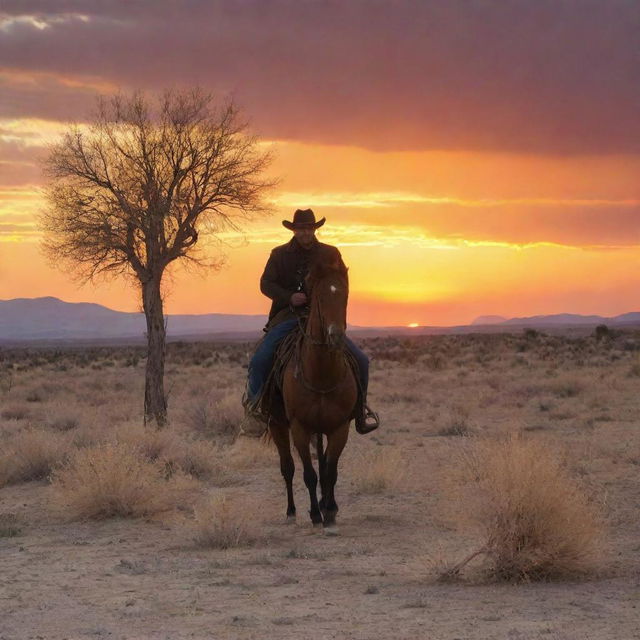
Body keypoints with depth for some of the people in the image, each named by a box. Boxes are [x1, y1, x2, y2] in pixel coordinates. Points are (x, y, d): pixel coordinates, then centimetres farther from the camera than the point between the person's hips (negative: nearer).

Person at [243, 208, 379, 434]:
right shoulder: (280, 255, 6)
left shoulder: (330, 254, 8)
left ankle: (361, 407, 11)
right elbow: (266, 283, 2)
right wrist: (289, 297, -16)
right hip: (288, 316, -1)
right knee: (260, 360, -21)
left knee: (360, 360, -12)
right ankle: (253, 400, 10)